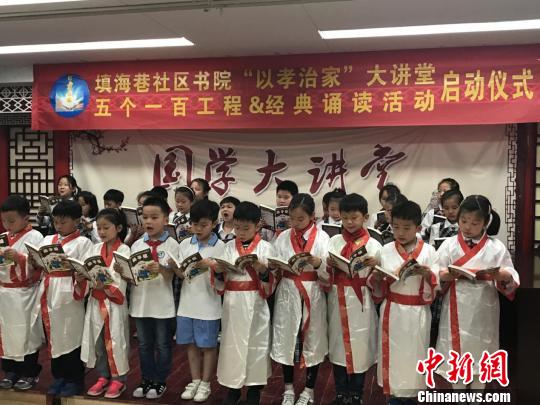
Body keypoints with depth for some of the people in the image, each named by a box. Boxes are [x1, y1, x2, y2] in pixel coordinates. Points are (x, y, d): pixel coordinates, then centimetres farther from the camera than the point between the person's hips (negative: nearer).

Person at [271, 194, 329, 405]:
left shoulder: (322, 237, -4)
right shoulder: (283, 237, 2)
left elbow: (329, 273, -10)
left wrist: (318, 263, -29)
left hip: (313, 295, -2)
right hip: (288, 294, 2)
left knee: (312, 340, 8)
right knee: (286, 339, 8)